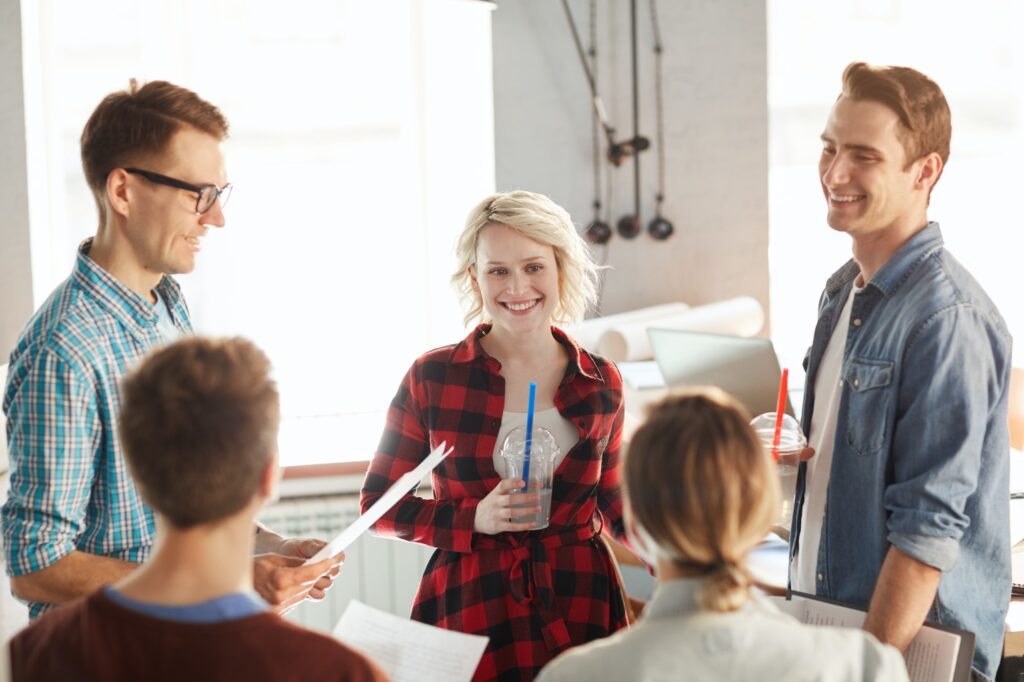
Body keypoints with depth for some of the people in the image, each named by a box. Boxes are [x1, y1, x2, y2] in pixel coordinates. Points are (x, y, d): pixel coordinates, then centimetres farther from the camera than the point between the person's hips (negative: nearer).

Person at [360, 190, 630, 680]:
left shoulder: (602, 385, 4)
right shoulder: (433, 379, -3)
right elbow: (379, 504, 1)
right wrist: (476, 519, -14)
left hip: (580, 608, 2)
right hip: (471, 613, -2)